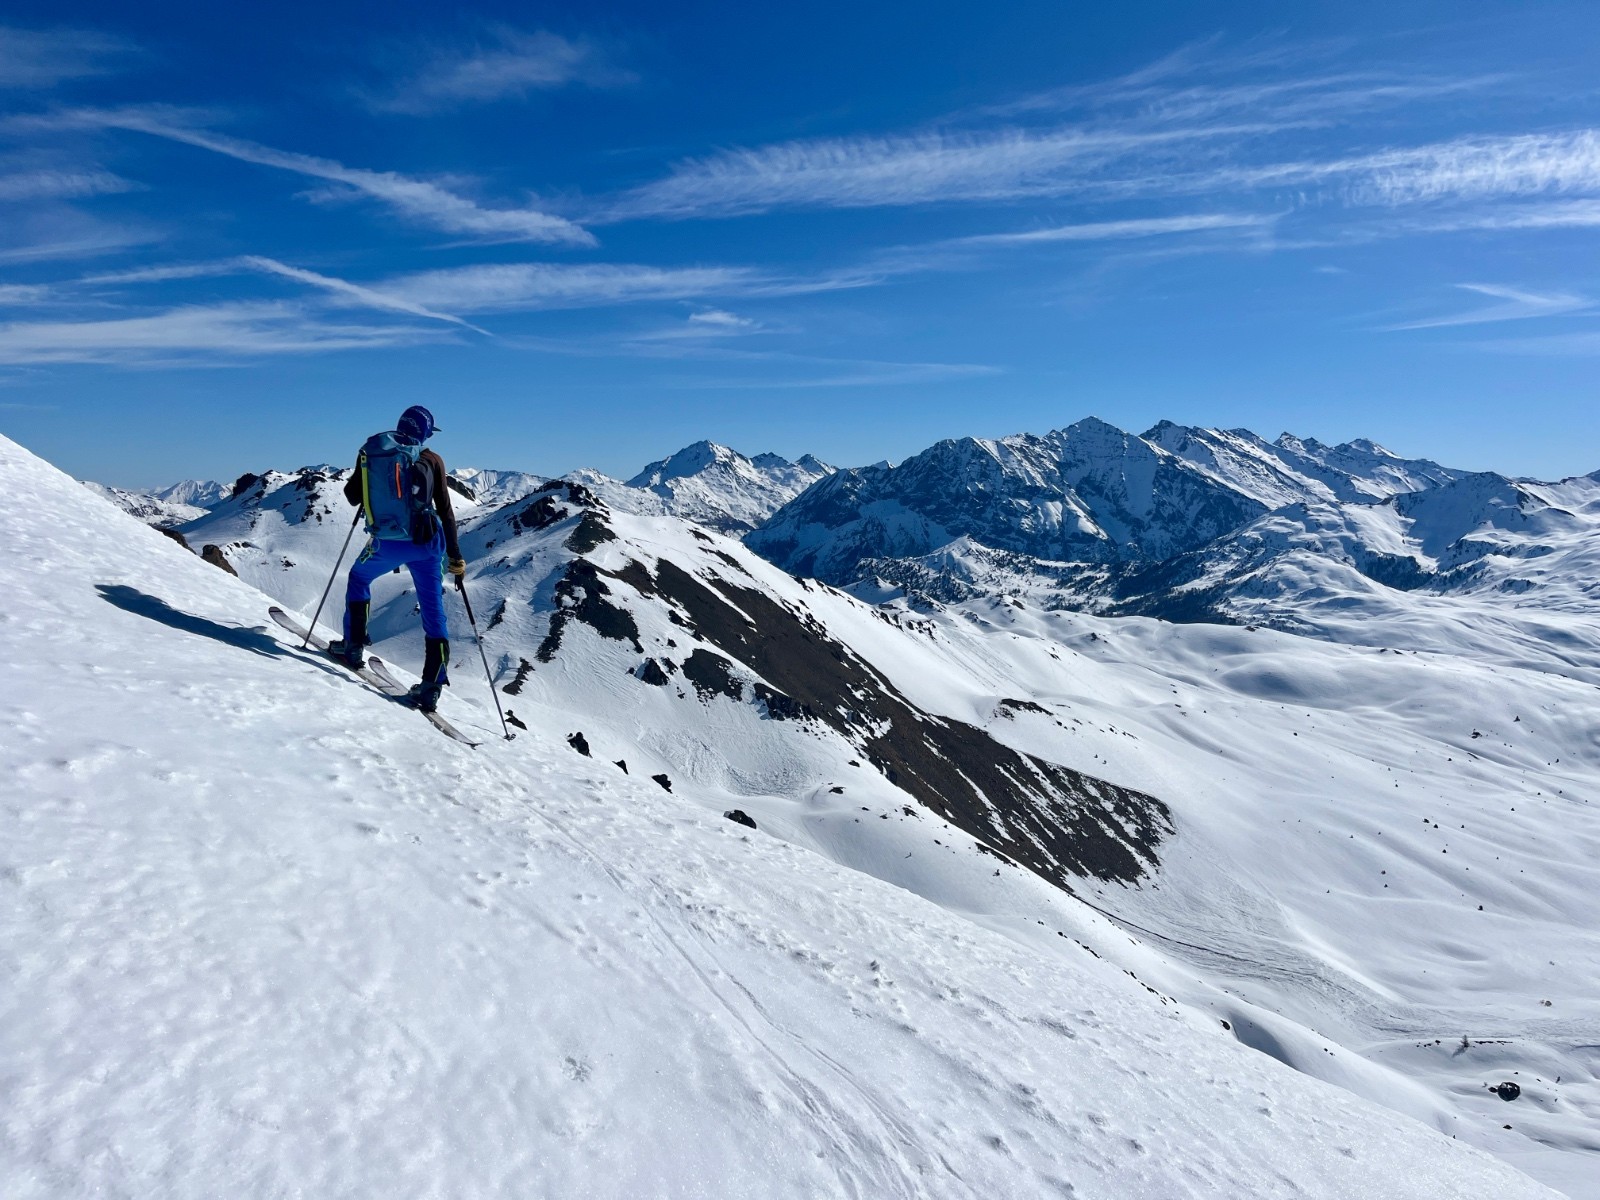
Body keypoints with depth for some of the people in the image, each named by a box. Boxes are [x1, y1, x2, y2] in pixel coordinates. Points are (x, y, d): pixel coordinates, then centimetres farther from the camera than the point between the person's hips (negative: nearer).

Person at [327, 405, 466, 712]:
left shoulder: (369, 453, 5)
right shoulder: (431, 461, 1)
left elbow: (352, 496, 11)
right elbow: (445, 510, 0)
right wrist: (455, 555, 5)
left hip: (386, 544, 1)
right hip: (426, 543, -1)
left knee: (359, 578, 31)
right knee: (433, 610, 6)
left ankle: (352, 648, 27)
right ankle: (431, 689, 2)